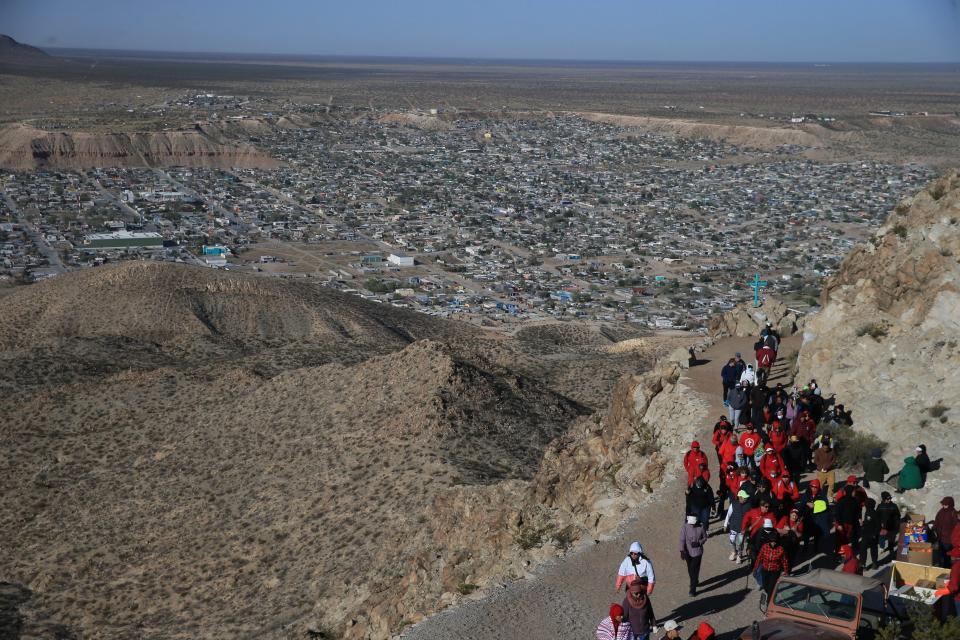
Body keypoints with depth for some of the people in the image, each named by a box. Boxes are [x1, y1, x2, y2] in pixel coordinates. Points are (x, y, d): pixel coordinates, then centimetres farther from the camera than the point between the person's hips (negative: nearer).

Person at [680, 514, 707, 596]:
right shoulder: (684, 527, -14)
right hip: (687, 552, 2)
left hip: (697, 552, -2)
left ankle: (693, 589, 4)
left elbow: (705, 537, 0)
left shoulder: (701, 526, -12)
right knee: (690, 569, 19)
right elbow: (682, 539, -15)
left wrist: (698, 543, -19)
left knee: (694, 570, -4)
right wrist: (682, 551, -24)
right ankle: (695, 582, 45)